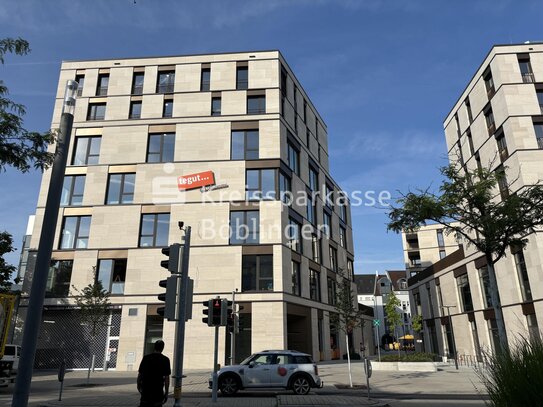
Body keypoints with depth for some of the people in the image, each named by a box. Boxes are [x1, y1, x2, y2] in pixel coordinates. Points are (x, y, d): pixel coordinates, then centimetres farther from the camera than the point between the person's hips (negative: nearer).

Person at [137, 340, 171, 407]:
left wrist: (138, 386, 17)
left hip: (145, 389, 2)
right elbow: (167, 377, -7)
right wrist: (166, 392, 0)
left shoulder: (146, 357, 0)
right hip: (158, 390, -2)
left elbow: (140, 374, 3)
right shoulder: (165, 360, -6)